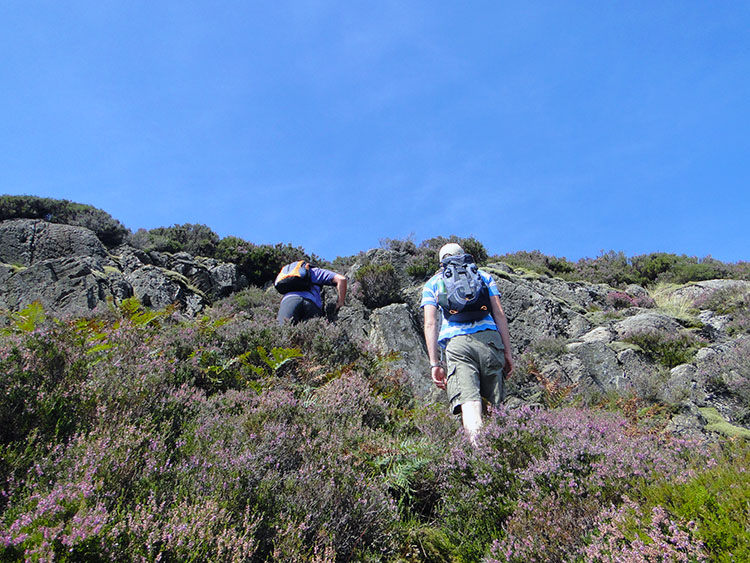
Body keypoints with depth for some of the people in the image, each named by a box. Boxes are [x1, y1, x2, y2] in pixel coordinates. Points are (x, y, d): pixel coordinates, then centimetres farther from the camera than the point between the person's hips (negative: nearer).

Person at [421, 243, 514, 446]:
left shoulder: (432, 283, 20)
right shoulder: (483, 275, 24)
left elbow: (430, 323, 8)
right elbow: (499, 314, 13)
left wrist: (434, 363, 6)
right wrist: (508, 352, 13)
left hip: (456, 342, -2)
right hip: (489, 338, 2)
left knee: (469, 404, -15)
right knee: (495, 406, 7)